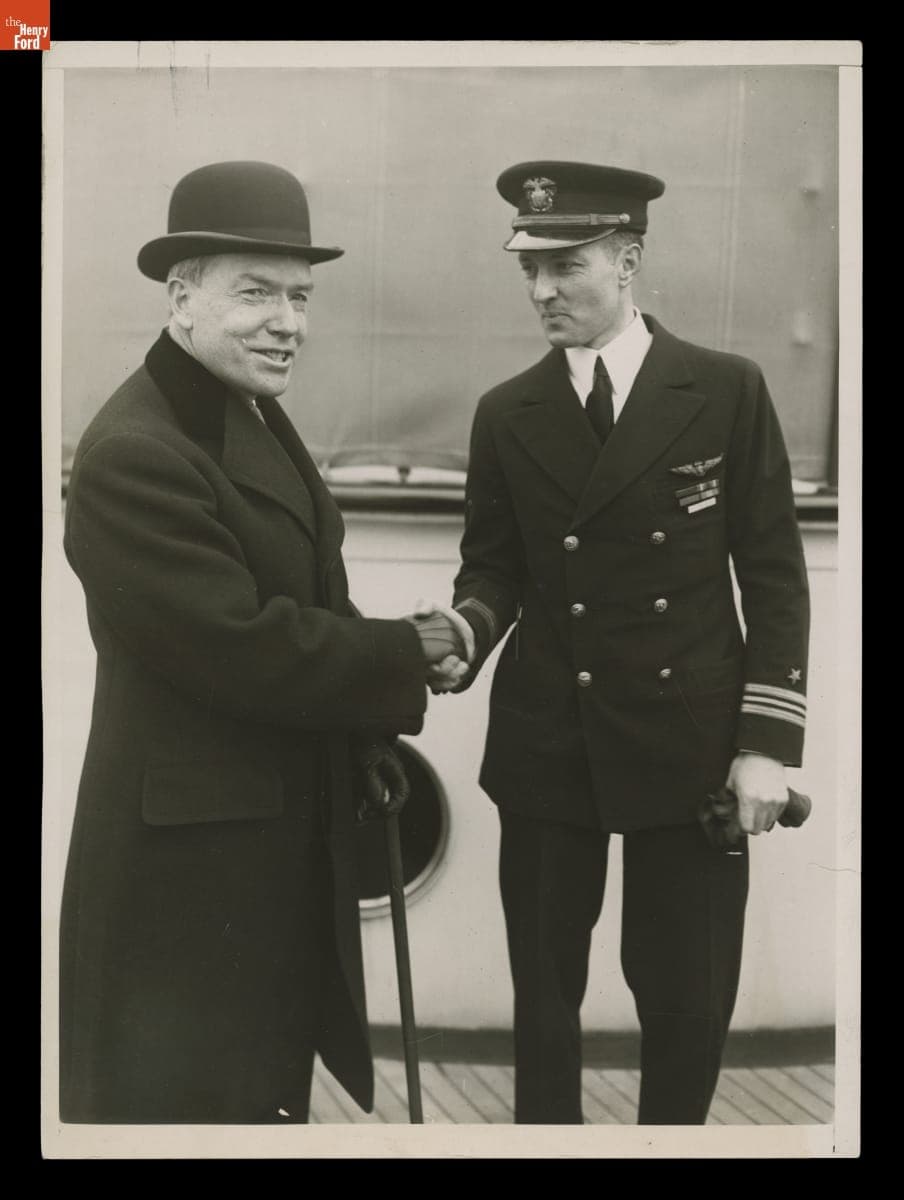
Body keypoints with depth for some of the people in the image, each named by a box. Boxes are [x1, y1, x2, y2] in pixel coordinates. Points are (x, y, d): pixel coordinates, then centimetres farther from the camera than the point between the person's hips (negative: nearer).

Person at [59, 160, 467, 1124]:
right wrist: (404, 656, -14)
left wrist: (362, 743, 7)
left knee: (270, 1066, 22)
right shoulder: (132, 454, -22)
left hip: (286, 830, 10)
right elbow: (241, 645, -26)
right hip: (189, 851, -9)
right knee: (186, 1094, 4)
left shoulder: (257, 419, 10)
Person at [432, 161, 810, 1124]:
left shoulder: (728, 393, -2)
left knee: (688, 999, 8)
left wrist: (768, 740, -6)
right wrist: (466, 636, -17)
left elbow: (773, 574, -1)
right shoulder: (506, 415, 4)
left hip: (692, 746, -1)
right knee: (544, 991, 10)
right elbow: (494, 568, 6)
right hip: (546, 746, 2)